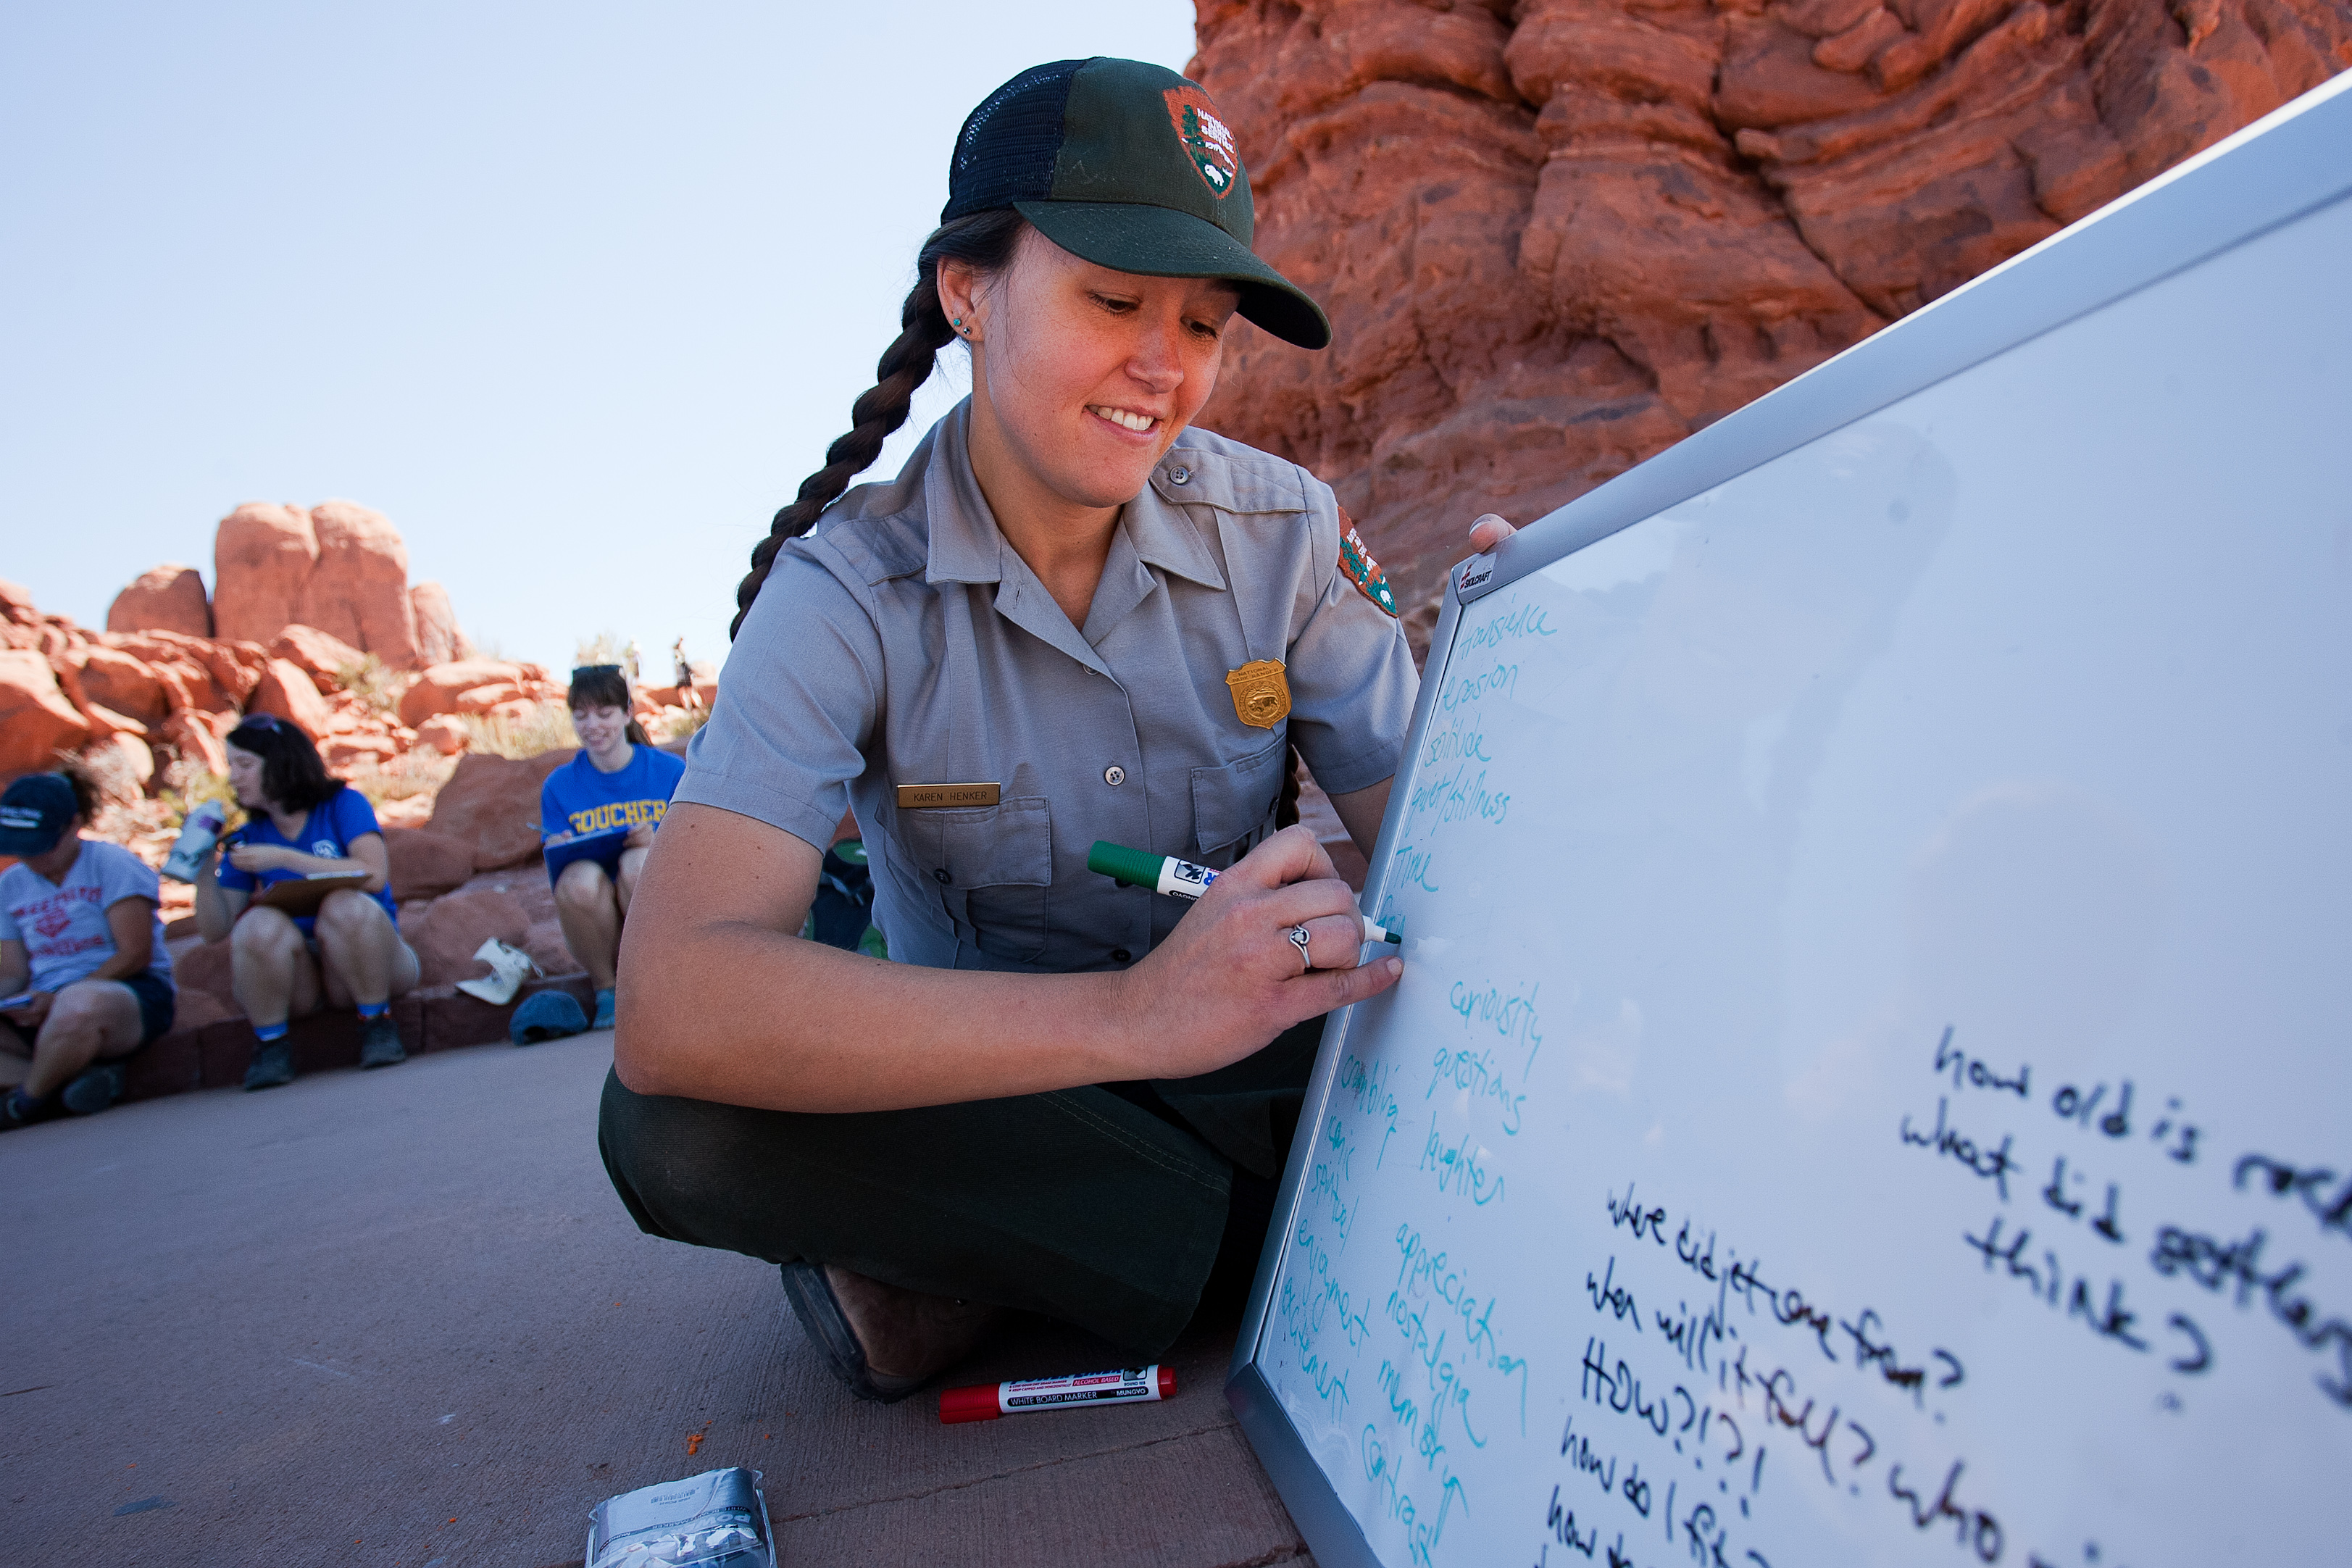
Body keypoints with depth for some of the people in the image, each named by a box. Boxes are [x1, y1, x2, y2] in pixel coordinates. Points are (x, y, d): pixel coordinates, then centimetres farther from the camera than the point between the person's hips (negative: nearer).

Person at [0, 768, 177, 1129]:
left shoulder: (111, 863, -4)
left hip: (133, 995, -5)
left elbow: (135, 954, -11)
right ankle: (78, 1077, -20)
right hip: (47, 1010, 6)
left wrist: (58, 998, -19)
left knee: (78, 1004, -41)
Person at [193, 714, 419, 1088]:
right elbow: (216, 931, 4)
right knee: (262, 925, -28)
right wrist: (204, 874, -11)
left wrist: (283, 857, -19)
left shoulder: (343, 805, -1)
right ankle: (271, 1044, -12)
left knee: (347, 906, -32)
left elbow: (374, 874, -20)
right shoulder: (247, 840, 8)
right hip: (298, 979, 2)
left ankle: (377, 1024, -15)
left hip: (366, 962, -2)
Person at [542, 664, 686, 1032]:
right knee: (581, 877, -32)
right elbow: (558, 883, 1)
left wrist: (658, 842, -23)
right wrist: (559, 856, -22)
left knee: (638, 862, -32)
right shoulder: (559, 787, 4)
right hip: (601, 926, 1)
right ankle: (605, 987, -8)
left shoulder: (670, 771, 0)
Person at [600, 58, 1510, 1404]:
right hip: (974, 1083, -1)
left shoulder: (1286, 533, -9)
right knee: (676, 1124, -29)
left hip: (1240, 1065, 3)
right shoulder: (849, 590, -18)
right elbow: (675, 1005, -32)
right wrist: (1130, 1014, -44)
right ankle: (1242, 1241, -14)